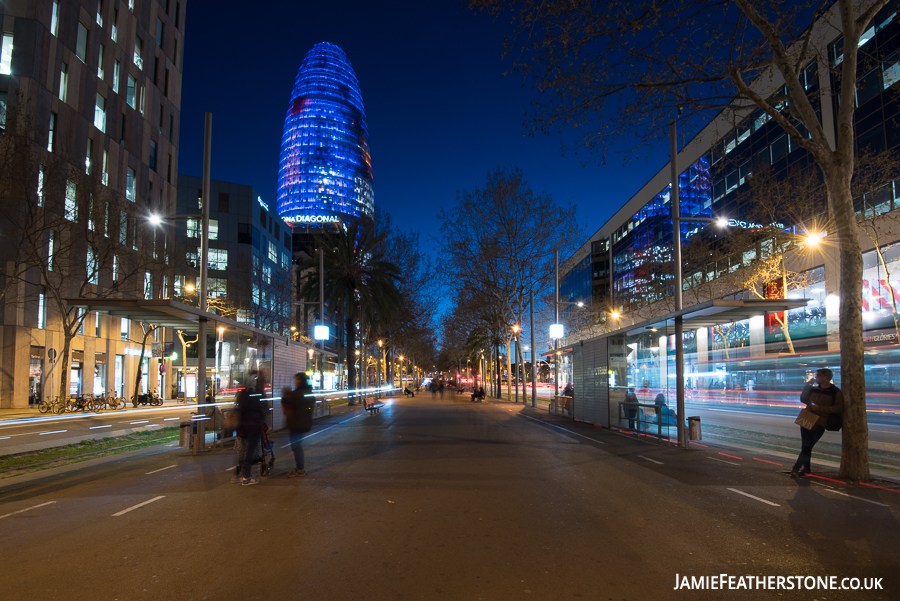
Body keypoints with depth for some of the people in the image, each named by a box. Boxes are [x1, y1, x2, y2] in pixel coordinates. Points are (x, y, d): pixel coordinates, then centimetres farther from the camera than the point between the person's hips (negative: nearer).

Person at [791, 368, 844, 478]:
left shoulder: (835, 392, -4)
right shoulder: (814, 389, 15)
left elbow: (839, 408, -10)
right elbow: (803, 399, 19)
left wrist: (820, 408, -17)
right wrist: (807, 386, 6)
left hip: (819, 423, -6)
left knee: (806, 447, -11)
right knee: (805, 447, 10)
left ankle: (796, 469, -12)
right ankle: (806, 468, 24)